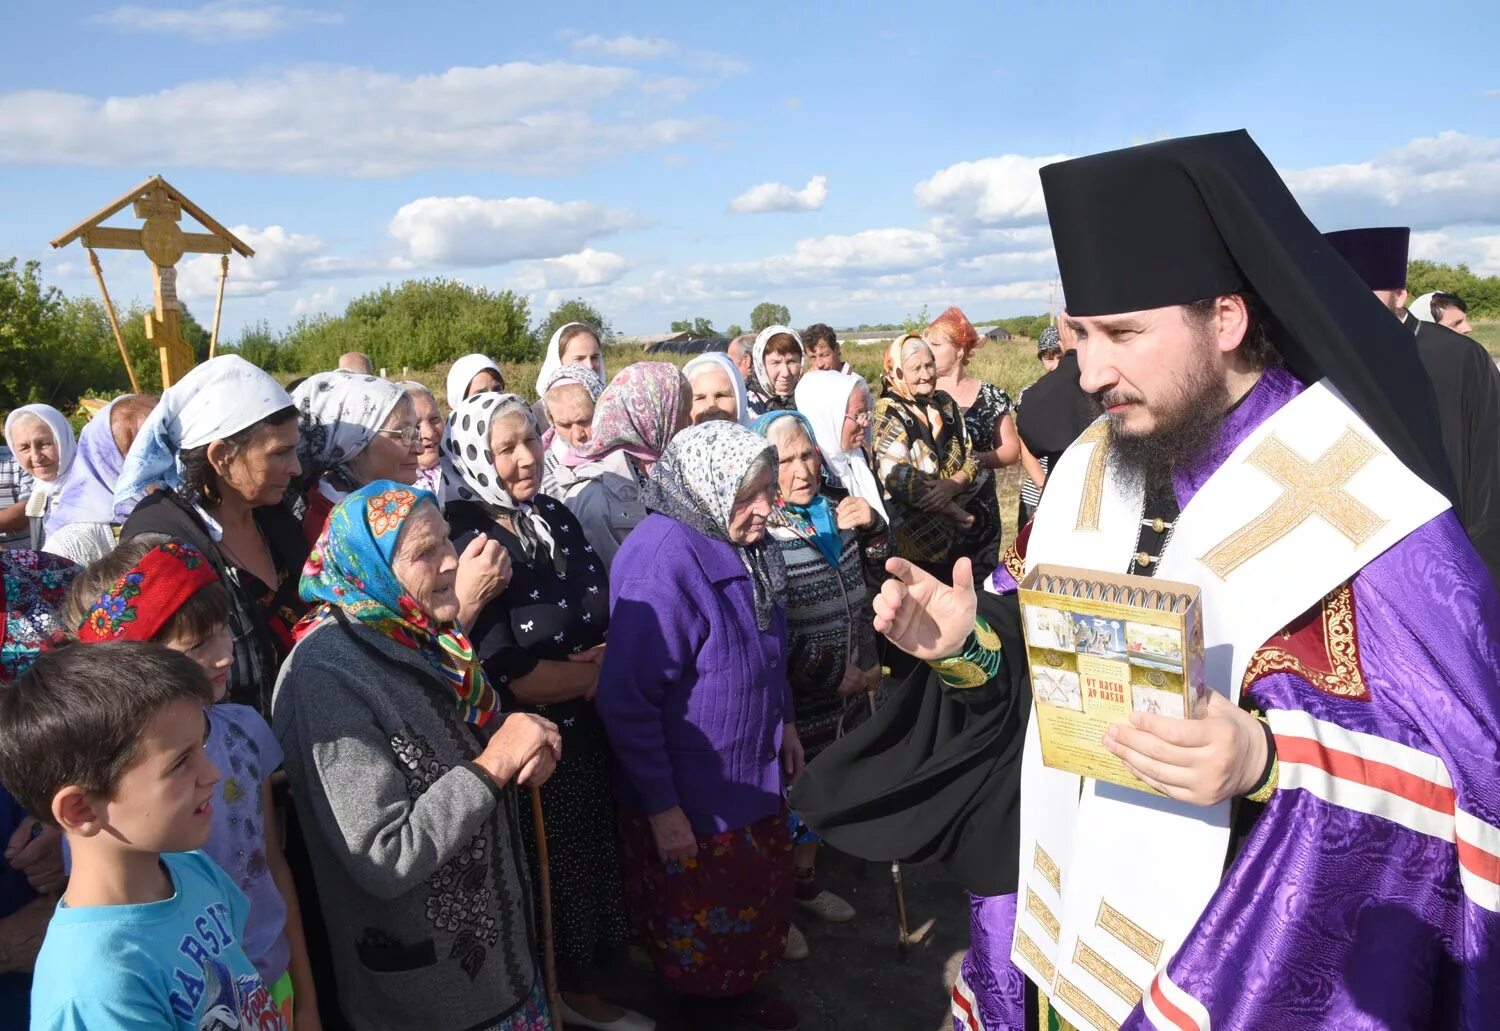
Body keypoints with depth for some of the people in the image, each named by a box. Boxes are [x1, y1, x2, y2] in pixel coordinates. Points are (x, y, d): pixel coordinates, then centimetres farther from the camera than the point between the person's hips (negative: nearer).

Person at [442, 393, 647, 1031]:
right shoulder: (469, 546, -19)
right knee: (543, 880, 11)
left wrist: (591, 669, -13)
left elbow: (614, 620, 7)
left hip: (587, 736, 6)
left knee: (588, 865, 20)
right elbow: (510, 677, -24)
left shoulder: (555, 518, 2)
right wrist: (598, 669, -10)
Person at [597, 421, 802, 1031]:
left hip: (754, 772, 8)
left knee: (762, 892, 24)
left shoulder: (747, 545, 0)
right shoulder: (663, 561, -29)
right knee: (701, 919, 14)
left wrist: (783, 721, 17)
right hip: (689, 797, -8)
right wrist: (660, 806, -23)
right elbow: (627, 700, -27)